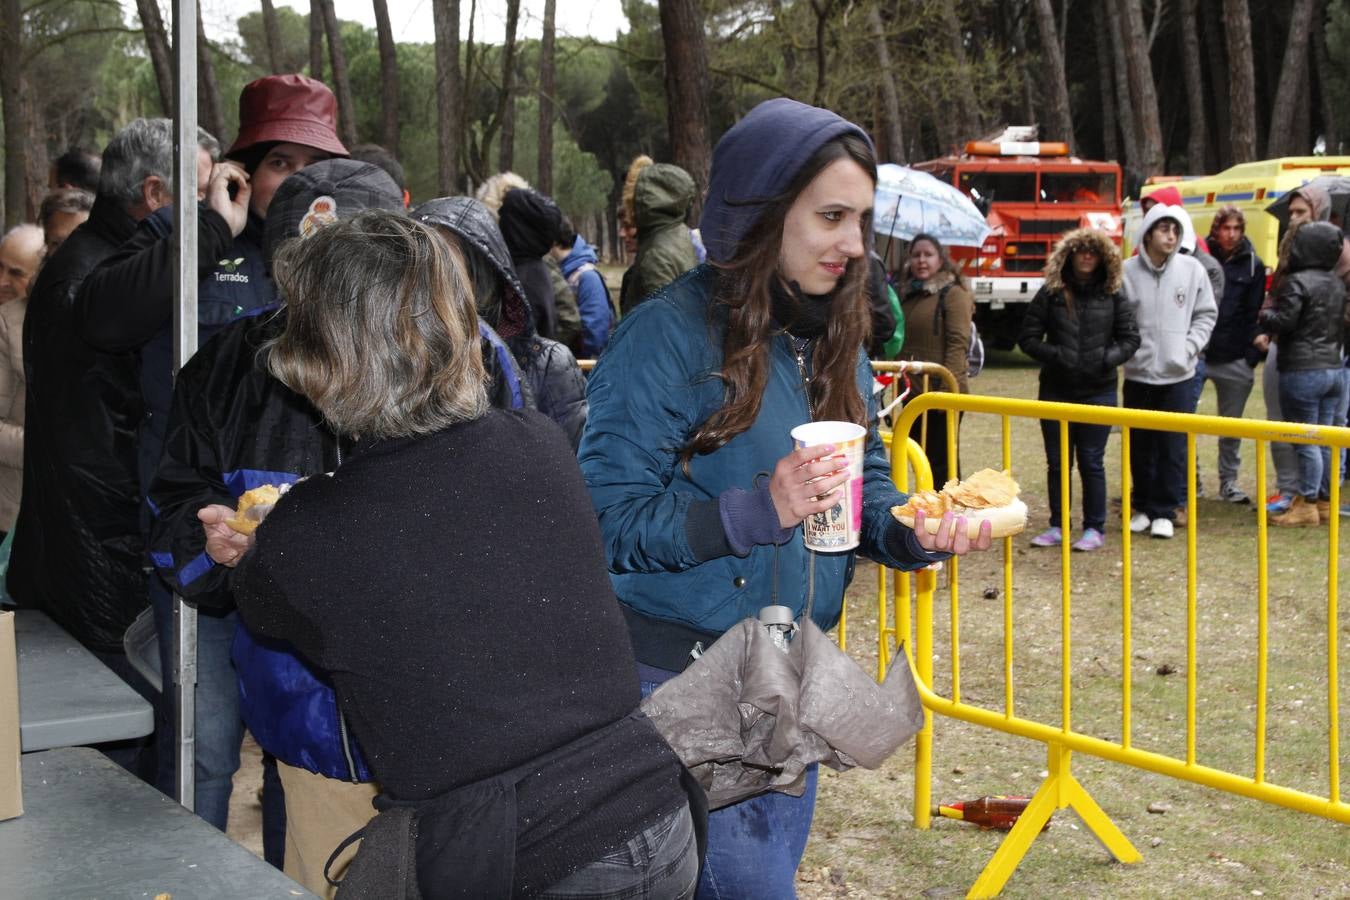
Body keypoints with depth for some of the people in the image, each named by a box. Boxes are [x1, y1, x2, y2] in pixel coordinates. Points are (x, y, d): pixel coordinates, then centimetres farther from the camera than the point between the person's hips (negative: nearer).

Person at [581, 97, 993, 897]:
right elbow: (609, 523, -18)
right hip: (686, 675, -7)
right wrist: (757, 511, -29)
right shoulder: (669, 335, -17)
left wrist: (913, 532, -10)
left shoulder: (835, 337, 6)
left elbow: (867, 490, 12)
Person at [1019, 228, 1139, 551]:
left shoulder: (1112, 295, 1)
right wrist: (1054, 355, -13)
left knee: (1091, 461, 3)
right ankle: (1057, 526, 19)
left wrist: (1108, 359, -12)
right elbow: (1028, 337, 1)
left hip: (1098, 391, -1)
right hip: (1056, 390, 1)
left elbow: (1131, 338, 4)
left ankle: (1095, 528, 12)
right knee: (1057, 462, 9)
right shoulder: (1051, 293, 0)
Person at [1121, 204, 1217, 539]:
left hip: (1178, 376, 0)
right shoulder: (1126, 272, -6)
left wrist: (1190, 347, -3)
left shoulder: (1192, 270, -2)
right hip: (1137, 375, 0)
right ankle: (1142, 507, 24)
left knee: (1174, 448, 2)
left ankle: (1165, 511, 12)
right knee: (1140, 446, 10)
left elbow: (1206, 314, 7)